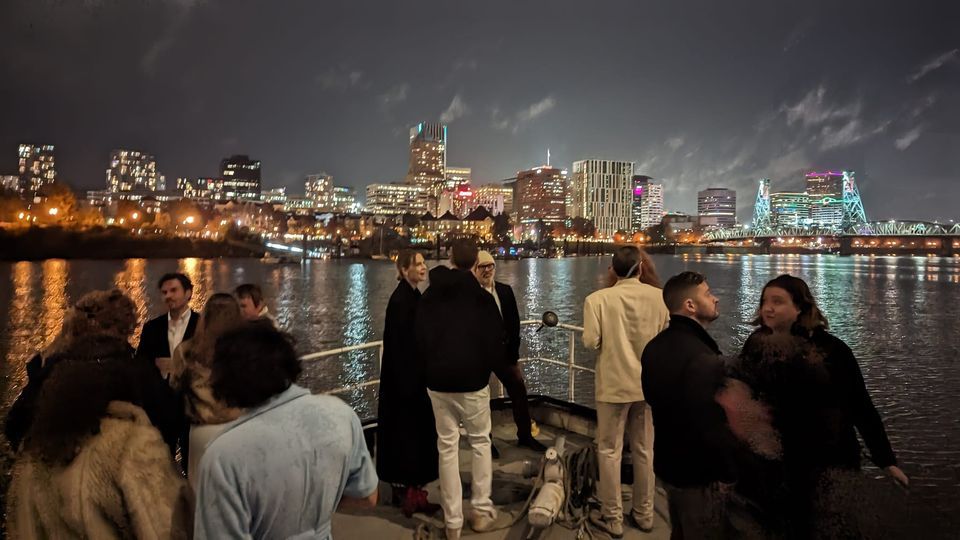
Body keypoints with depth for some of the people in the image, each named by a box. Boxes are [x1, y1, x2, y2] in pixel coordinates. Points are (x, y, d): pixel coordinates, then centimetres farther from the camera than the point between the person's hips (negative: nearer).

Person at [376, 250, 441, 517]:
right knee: (406, 428, 0)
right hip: (403, 375, -10)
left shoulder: (412, 295, 10)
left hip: (413, 372, 10)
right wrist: (407, 382, -21)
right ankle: (405, 490, 12)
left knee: (415, 427, 16)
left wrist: (421, 375, 16)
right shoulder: (400, 299, -19)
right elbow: (399, 343, -22)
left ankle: (407, 485, 29)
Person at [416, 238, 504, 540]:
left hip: (438, 381, 2)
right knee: (480, 442, 15)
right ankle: (481, 511, 15)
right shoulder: (482, 298, -7)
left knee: (447, 447, 8)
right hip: (473, 380, -2)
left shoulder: (429, 296, 1)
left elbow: (420, 339, 5)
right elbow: (496, 343, -5)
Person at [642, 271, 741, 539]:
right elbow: (716, 428, -30)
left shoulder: (655, 347, 3)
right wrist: (732, 473, -16)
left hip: (668, 464, 8)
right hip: (701, 476, -8)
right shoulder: (703, 359, -28)